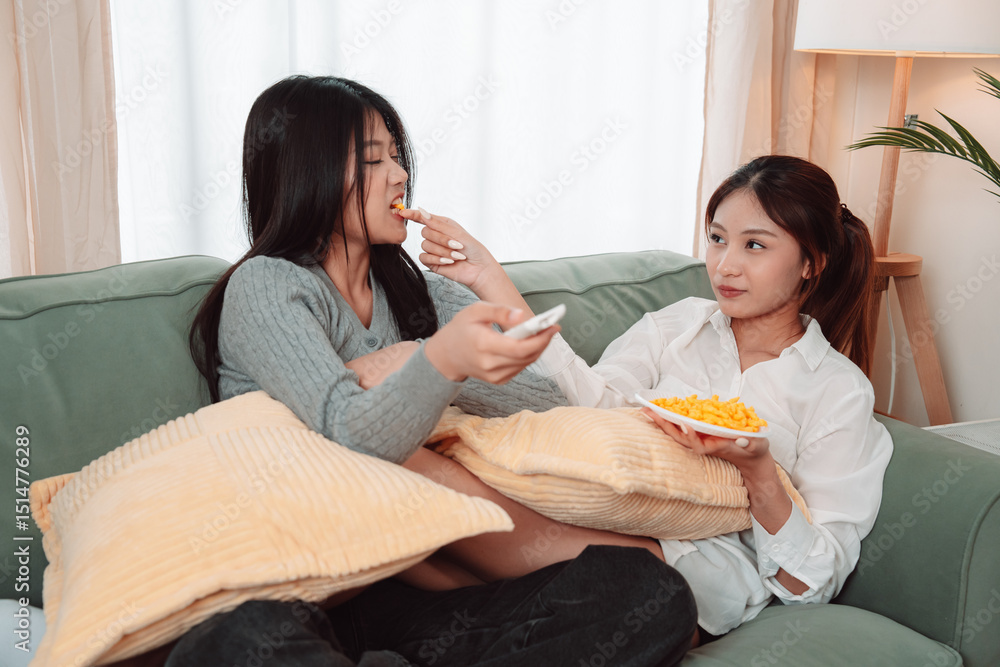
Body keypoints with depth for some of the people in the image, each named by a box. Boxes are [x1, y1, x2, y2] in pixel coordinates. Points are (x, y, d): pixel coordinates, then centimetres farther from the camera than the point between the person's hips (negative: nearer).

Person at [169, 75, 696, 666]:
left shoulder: (415, 289, 17)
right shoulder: (264, 287, -2)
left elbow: (548, 394, 5)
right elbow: (355, 438, -20)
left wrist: (407, 365, -8)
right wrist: (440, 359, -39)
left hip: (414, 584, 4)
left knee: (651, 593, -18)